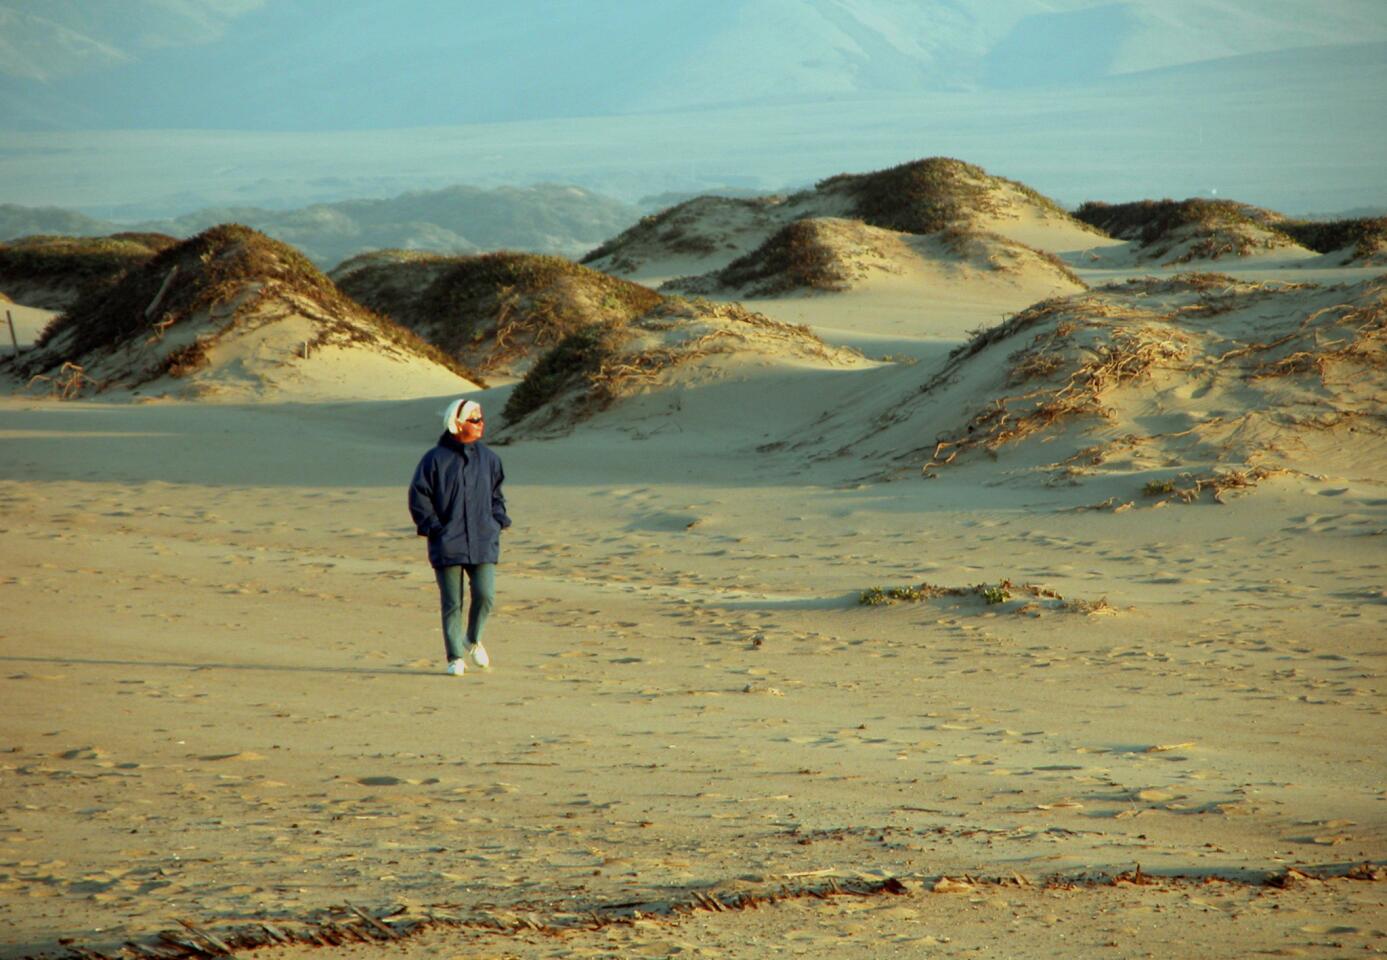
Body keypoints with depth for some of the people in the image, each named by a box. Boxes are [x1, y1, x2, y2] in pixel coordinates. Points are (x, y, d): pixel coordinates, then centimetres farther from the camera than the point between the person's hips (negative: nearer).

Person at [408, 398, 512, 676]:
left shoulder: (488, 458, 9)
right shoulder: (436, 459, -4)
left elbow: (496, 494, 22)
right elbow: (418, 496, -1)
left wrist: (497, 521, 8)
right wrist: (434, 527, -8)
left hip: (483, 541, 3)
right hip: (447, 544, -3)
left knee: (485, 595, -8)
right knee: (451, 603, 1)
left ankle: (473, 640, 19)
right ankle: (455, 657, 13)